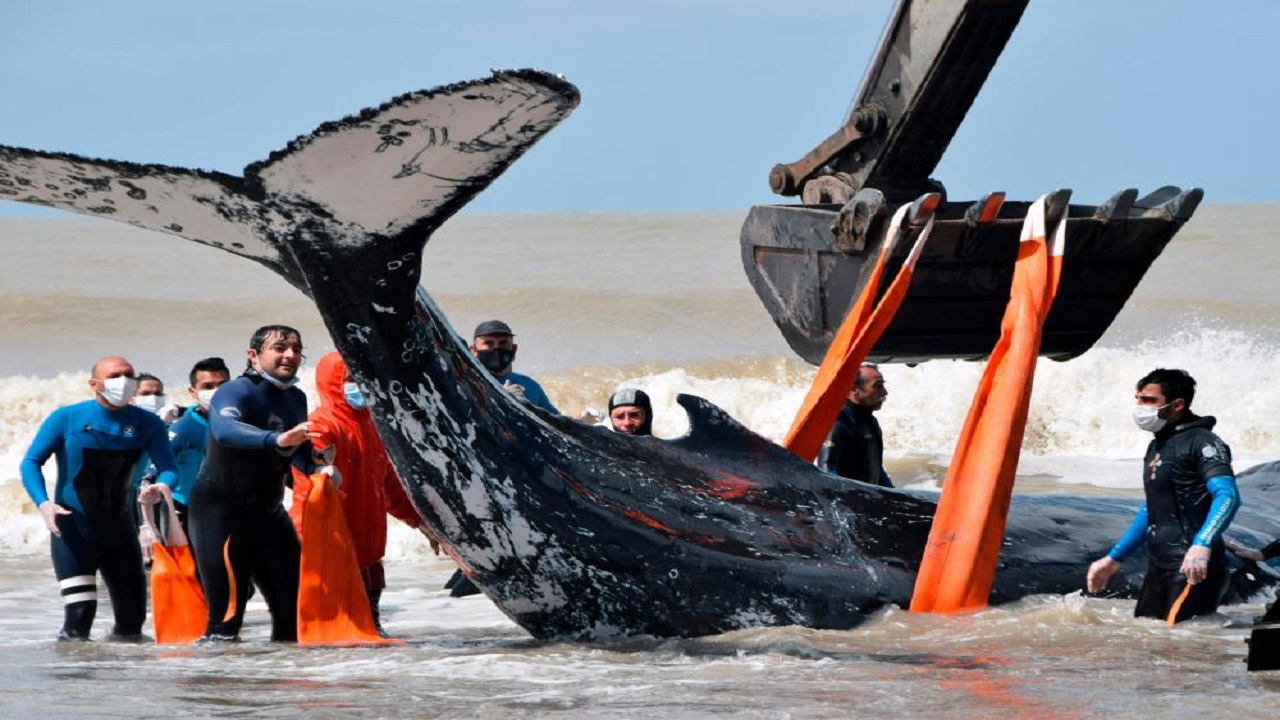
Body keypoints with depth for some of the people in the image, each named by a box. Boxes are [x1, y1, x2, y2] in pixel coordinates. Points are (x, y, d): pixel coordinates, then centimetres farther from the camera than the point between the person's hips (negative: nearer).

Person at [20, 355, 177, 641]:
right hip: (73, 527, -3)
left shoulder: (146, 424, 0)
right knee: (78, 616, -14)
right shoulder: (66, 419, -6)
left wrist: (159, 489, -30)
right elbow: (31, 462, -7)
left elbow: (167, 467, -5)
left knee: (132, 614, 8)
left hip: (120, 526, 3)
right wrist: (43, 503, -24)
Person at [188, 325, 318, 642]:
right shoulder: (236, 392, -17)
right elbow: (225, 429, -39)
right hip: (220, 510, -8)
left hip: (267, 511, 8)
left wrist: (318, 471, -2)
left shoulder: (296, 399, 8)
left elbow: (300, 453, 21)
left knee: (295, 604, 9)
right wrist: (277, 439, -54)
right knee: (227, 614, -17)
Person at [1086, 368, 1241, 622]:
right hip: (1158, 567, 9)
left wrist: (1201, 546, -39)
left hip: (1192, 568, -9)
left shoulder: (1201, 442, -9)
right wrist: (1113, 559, 29)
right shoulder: (1157, 446, 19)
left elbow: (1228, 496, -24)